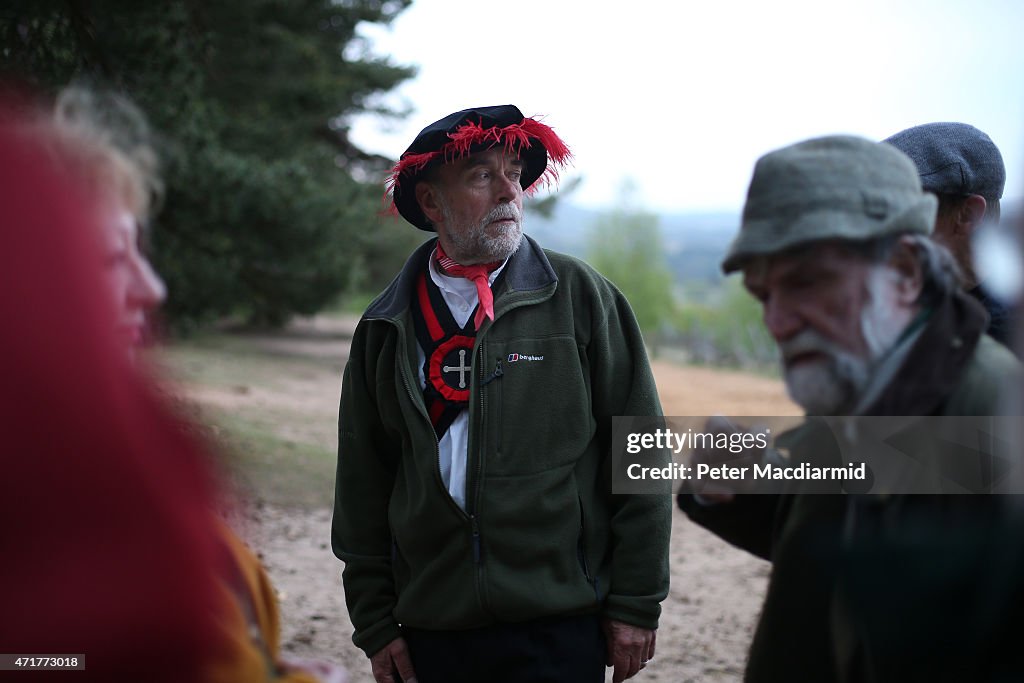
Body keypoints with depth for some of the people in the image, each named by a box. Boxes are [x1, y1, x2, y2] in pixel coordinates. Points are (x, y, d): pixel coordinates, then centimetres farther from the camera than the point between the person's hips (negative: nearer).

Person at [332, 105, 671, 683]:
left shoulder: (581, 297, 0)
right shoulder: (386, 332, 8)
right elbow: (363, 490, 11)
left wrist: (636, 604, -3)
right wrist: (375, 622, 7)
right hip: (432, 635, 3)